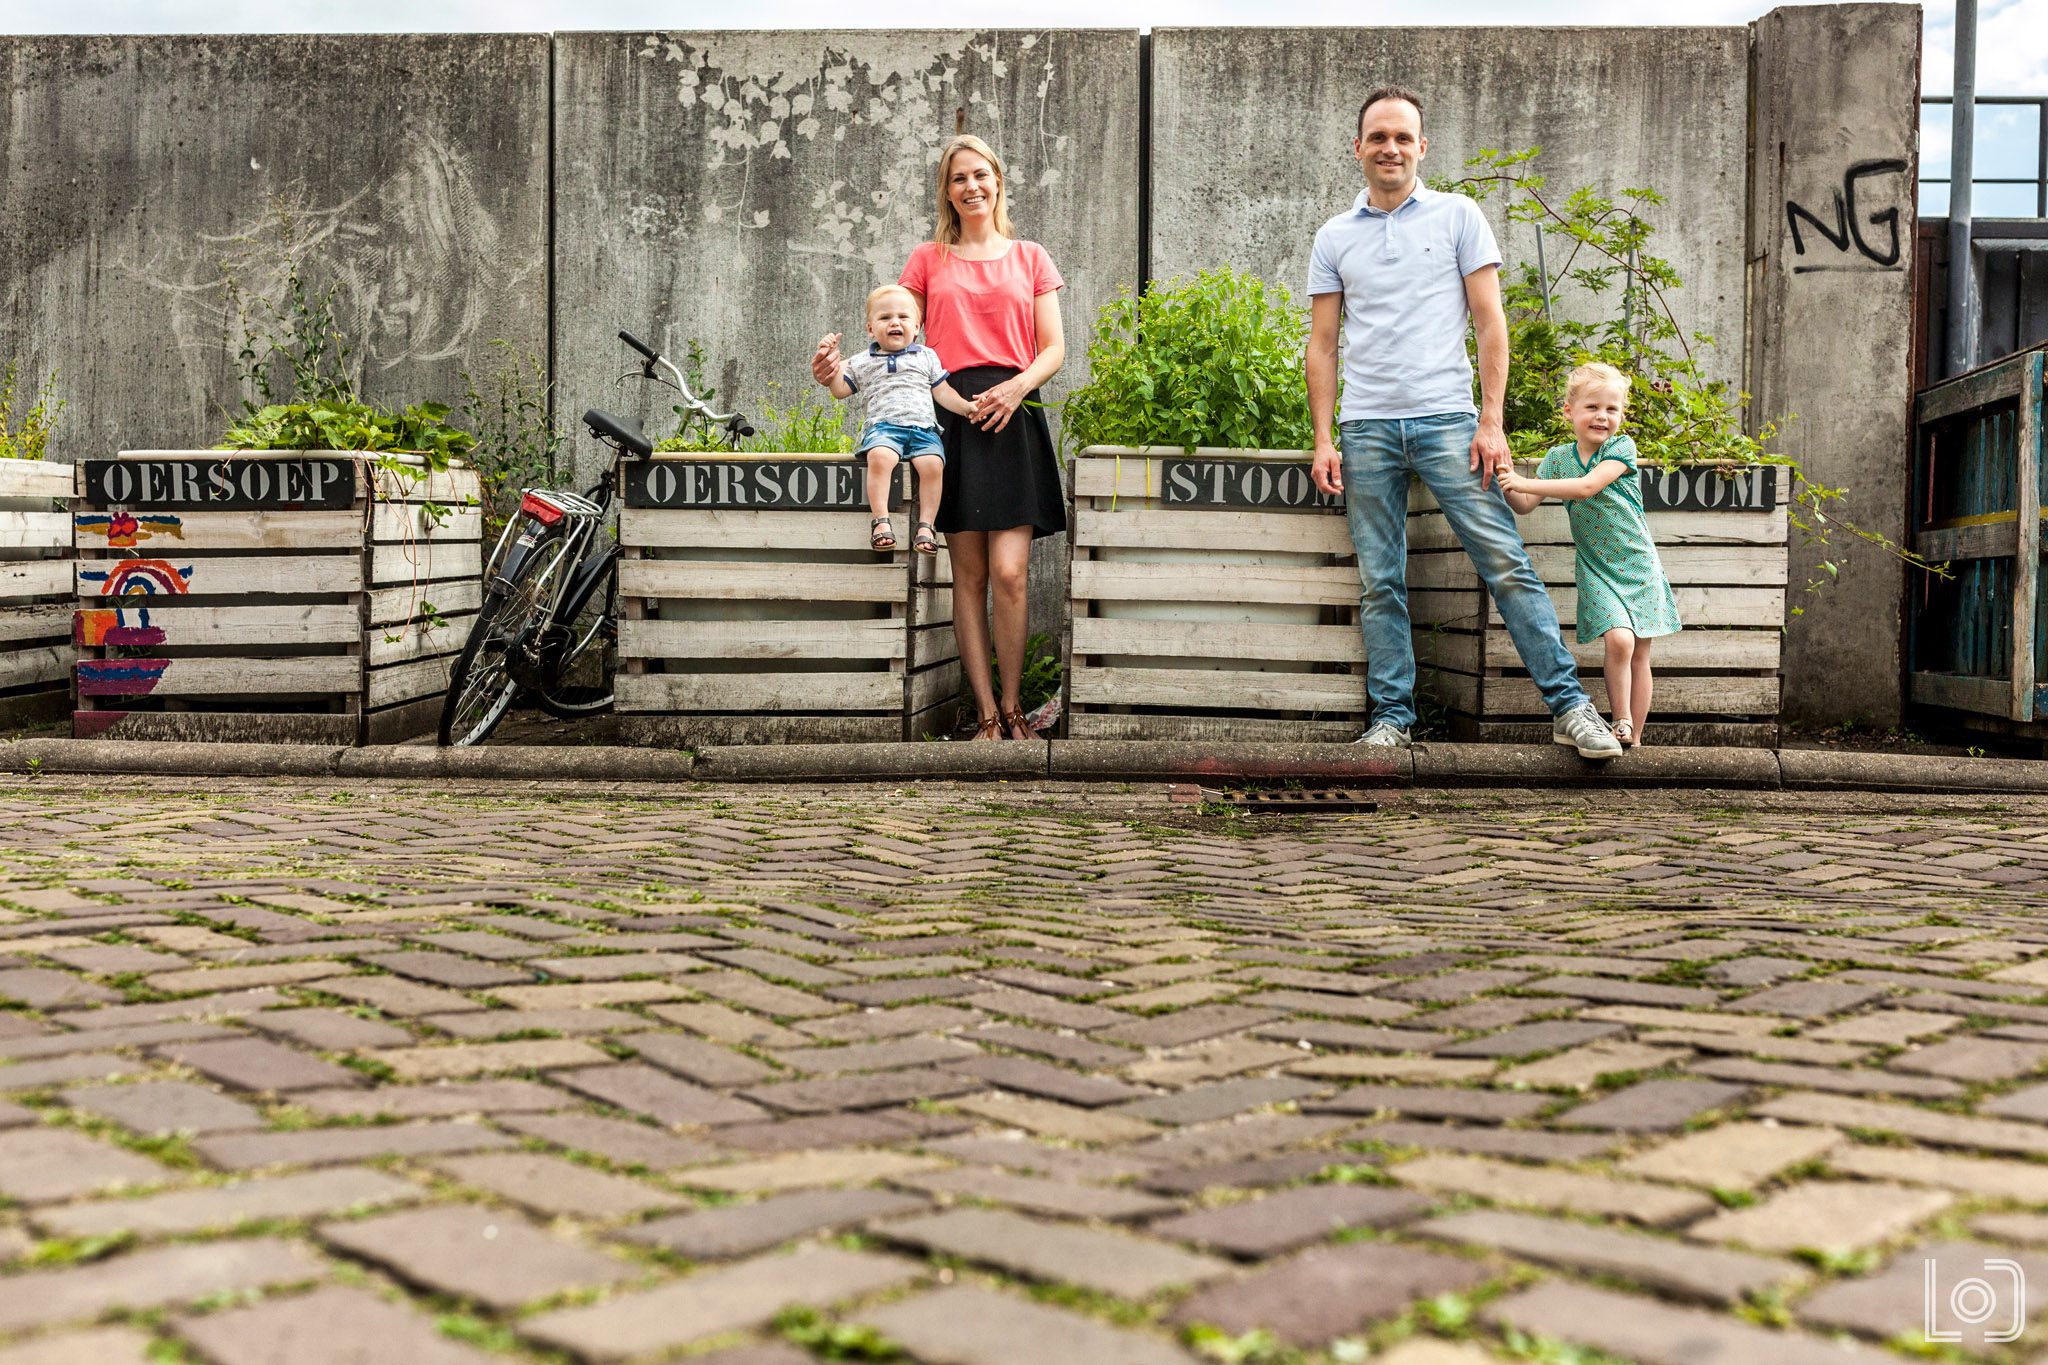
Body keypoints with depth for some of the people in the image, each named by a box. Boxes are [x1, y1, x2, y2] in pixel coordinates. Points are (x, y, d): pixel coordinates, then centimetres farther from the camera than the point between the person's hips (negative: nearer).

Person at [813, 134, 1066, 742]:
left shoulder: (1030, 257, 16)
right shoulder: (928, 259, 17)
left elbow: (1053, 348, 11)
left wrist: (1019, 385, -9)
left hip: (1013, 417, 0)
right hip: (950, 414, 1)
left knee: (1008, 573, -11)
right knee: (969, 575, -2)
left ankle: (1012, 705, 2)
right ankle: (986, 713, 2)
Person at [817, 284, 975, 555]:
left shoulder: (926, 357, 20)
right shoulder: (862, 363, 20)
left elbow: (942, 392, 17)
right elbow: (840, 390, 17)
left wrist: (966, 407, 2)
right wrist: (833, 364, 4)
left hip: (923, 428, 1)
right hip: (882, 426, -1)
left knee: (932, 464, -30)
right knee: (879, 457, -36)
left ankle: (925, 525, -25)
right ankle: (881, 521, -35)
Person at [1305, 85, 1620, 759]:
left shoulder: (1458, 216, 7)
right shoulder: (1334, 238, 13)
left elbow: (1490, 322, 3)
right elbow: (1322, 344, 12)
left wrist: (1491, 420, -6)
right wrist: (1323, 440, 2)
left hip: (1447, 419, -2)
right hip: (1366, 430, 2)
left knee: (1507, 564, -6)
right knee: (1380, 583, 4)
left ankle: (1569, 705, -2)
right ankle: (1392, 717, 11)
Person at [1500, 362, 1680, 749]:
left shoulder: (1622, 448, -10)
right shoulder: (1558, 457, 1)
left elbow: (1586, 487, -25)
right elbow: (1526, 506, -1)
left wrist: (1524, 482, -30)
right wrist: (1508, 487, -22)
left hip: (1638, 565, -1)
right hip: (1596, 568, 1)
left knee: (1640, 654, 3)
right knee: (1619, 639, -21)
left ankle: (1635, 739, 11)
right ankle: (1621, 723, -8)